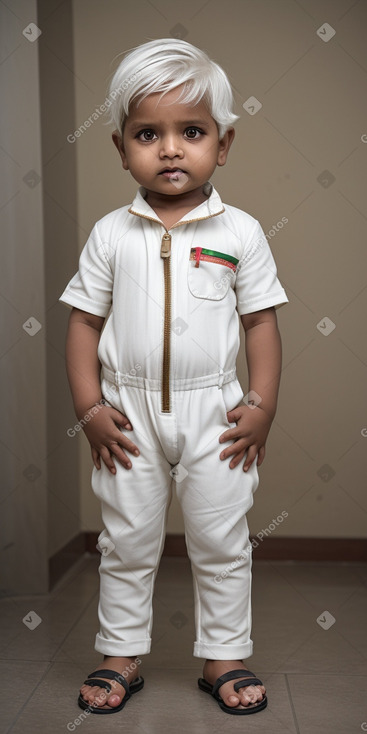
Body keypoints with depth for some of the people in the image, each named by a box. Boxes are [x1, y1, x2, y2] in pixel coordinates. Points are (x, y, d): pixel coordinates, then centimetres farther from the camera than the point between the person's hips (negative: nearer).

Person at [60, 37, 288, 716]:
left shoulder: (240, 232, -3)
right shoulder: (111, 234, -1)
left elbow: (261, 321, 0)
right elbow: (84, 322, 1)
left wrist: (262, 405, -7)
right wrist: (89, 408, -6)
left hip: (213, 414, 0)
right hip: (129, 413, 1)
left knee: (221, 544, 11)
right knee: (127, 544, 13)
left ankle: (224, 657, 29)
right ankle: (121, 656, 30)